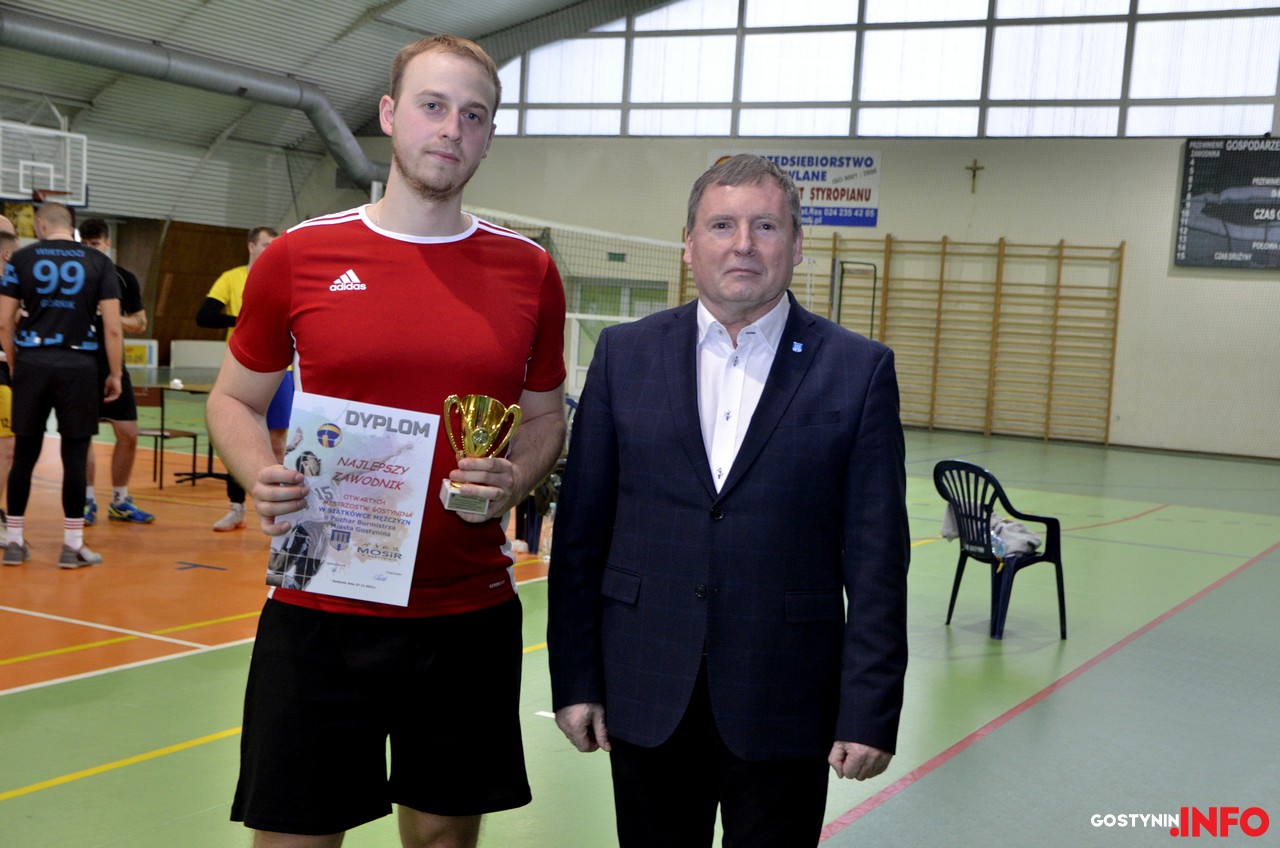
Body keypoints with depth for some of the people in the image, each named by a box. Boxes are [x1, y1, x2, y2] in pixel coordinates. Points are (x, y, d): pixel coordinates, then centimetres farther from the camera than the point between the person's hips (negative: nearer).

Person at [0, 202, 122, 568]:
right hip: (78, 365, -1)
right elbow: (112, 327, -3)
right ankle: (73, 545, 7)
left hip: (32, 363, 1)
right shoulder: (98, 262, 2)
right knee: (75, 455, 4)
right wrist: (115, 374, 4)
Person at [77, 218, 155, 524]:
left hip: (112, 365, 2)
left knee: (128, 435, 2)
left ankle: (119, 502, 16)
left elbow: (140, 323, 8)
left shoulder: (125, 279, 4)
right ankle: (88, 501, 11)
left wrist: (114, 318, -11)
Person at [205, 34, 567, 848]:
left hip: (471, 616, 2)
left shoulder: (529, 271, 2)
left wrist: (514, 478, -9)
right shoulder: (298, 256, -1)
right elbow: (235, 399, 10)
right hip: (318, 607, -1)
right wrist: (262, 476, -11)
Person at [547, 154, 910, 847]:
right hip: (647, 699, 2)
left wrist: (871, 712, -6)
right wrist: (575, 680, 2)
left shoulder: (859, 370, -2)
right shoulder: (624, 355, 3)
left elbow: (876, 558, -3)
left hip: (784, 708, -1)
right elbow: (580, 530, 4)